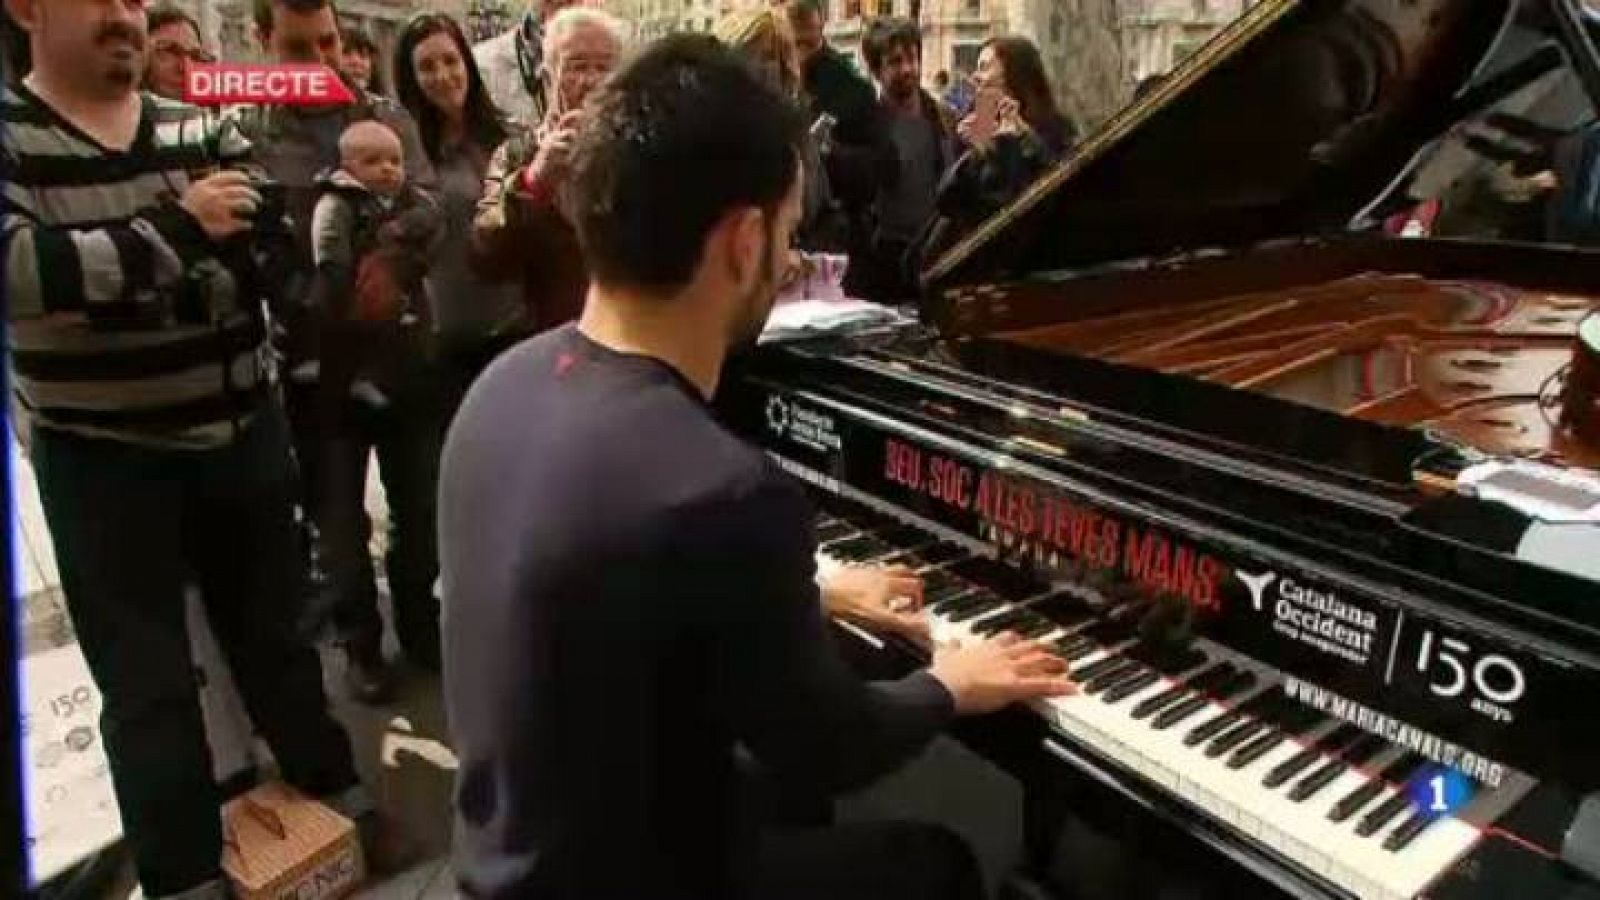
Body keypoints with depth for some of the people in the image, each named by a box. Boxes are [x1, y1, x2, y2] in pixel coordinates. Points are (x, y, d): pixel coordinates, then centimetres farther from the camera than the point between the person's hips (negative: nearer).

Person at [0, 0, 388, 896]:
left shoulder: (204, 130, 4)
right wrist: (180, 227, -24)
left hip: (243, 433, 3)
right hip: (102, 460, -3)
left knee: (275, 627, 19)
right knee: (148, 678, 8)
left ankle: (332, 787, 40)